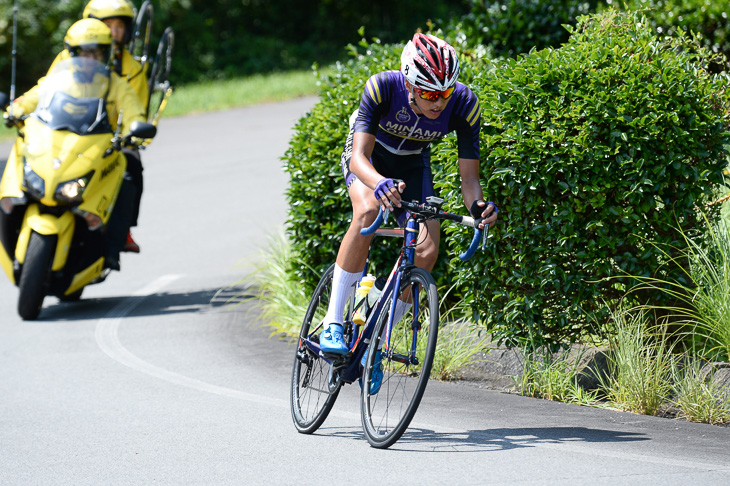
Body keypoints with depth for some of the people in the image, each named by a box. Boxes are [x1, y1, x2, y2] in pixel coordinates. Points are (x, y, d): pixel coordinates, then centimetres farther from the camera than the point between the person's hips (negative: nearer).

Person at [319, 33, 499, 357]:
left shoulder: (464, 105, -30)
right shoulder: (383, 87, -37)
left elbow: (469, 176, -27)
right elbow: (359, 157, -42)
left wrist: (477, 205, -50)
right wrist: (380, 183, -64)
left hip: (413, 163, 3)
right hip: (371, 156, -3)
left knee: (427, 251, -16)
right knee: (368, 212, -34)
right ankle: (333, 323, -27)